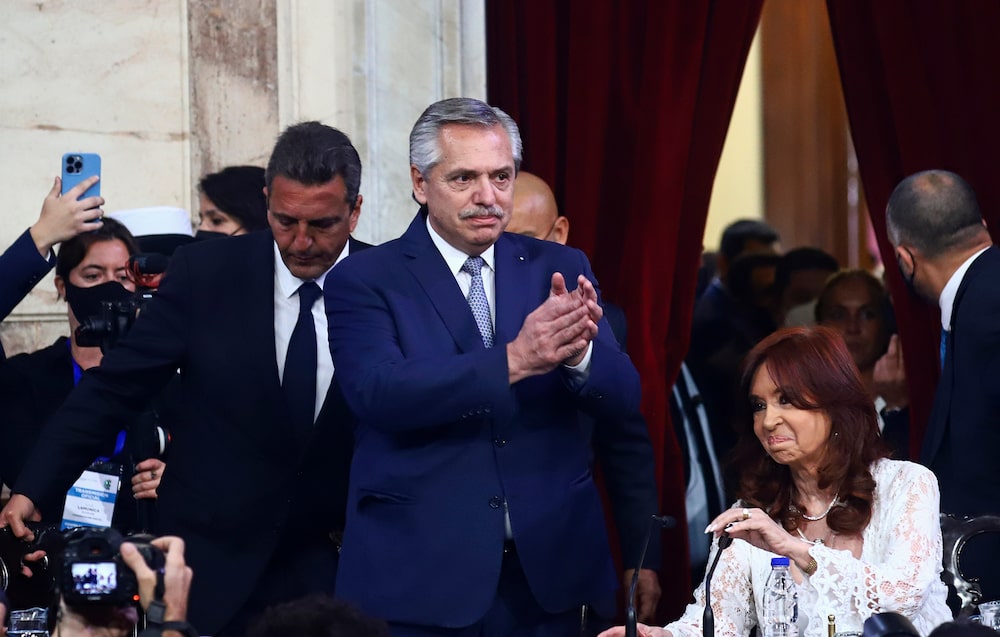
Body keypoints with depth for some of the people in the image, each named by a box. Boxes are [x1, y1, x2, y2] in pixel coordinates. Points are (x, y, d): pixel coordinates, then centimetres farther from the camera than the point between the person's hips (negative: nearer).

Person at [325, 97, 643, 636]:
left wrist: (578, 352, -22)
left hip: (546, 573, 3)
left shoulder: (561, 269, 8)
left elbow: (621, 398, 0)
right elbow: (379, 394, -18)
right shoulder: (364, 281, -2)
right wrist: (513, 360, -28)